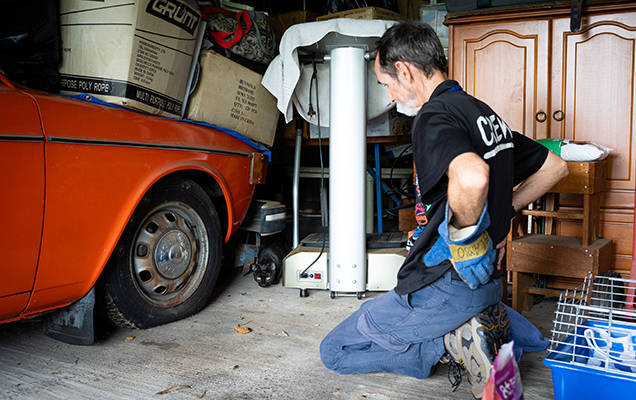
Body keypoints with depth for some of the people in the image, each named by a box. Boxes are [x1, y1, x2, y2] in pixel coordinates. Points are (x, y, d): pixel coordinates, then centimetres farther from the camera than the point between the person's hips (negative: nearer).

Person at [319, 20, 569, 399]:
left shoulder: (435, 116, -19)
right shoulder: (485, 113, 9)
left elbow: (472, 178, -43)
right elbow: (555, 166, 21)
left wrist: (464, 234, -24)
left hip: (444, 288, -9)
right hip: (487, 282, 9)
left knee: (333, 351, 5)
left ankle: (455, 343, -8)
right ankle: (485, 329, 9)